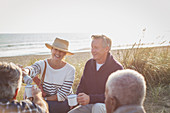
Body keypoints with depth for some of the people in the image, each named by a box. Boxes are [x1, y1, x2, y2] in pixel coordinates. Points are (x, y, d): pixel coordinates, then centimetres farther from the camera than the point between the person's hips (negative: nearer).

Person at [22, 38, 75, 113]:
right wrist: (26, 71, -52)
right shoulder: (42, 64, -5)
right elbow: (32, 69, -30)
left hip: (63, 103, -2)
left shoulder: (70, 69, -11)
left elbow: (61, 96, -11)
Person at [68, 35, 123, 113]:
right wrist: (79, 98, -6)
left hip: (107, 106, -5)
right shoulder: (89, 64, 10)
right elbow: (81, 87, 17)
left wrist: (90, 99, -28)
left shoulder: (117, 68, -11)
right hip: (87, 106, 6)